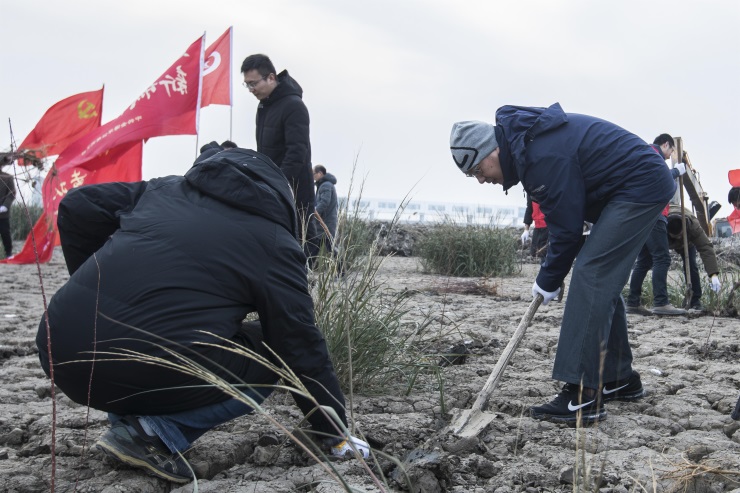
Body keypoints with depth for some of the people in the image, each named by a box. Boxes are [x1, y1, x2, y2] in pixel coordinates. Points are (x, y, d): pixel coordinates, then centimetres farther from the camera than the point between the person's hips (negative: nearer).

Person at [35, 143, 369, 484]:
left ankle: (126, 419, 15)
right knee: (266, 359, 17)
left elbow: (76, 208, 19)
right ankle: (156, 431, -2)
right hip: (144, 374, -6)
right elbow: (301, 348, 8)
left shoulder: (162, 190, 21)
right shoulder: (275, 243, 7)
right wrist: (336, 433, 18)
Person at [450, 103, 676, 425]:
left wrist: (548, 280, -5)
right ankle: (619, 379, 23)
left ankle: (583, 398, -19)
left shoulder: (543, 156, -26)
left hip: (641, 188, -11)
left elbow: (566, 226, -19)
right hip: (643, 185, 11)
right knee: (602, 280, 13)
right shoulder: (524, 138, 5)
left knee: (589, 275, -16)